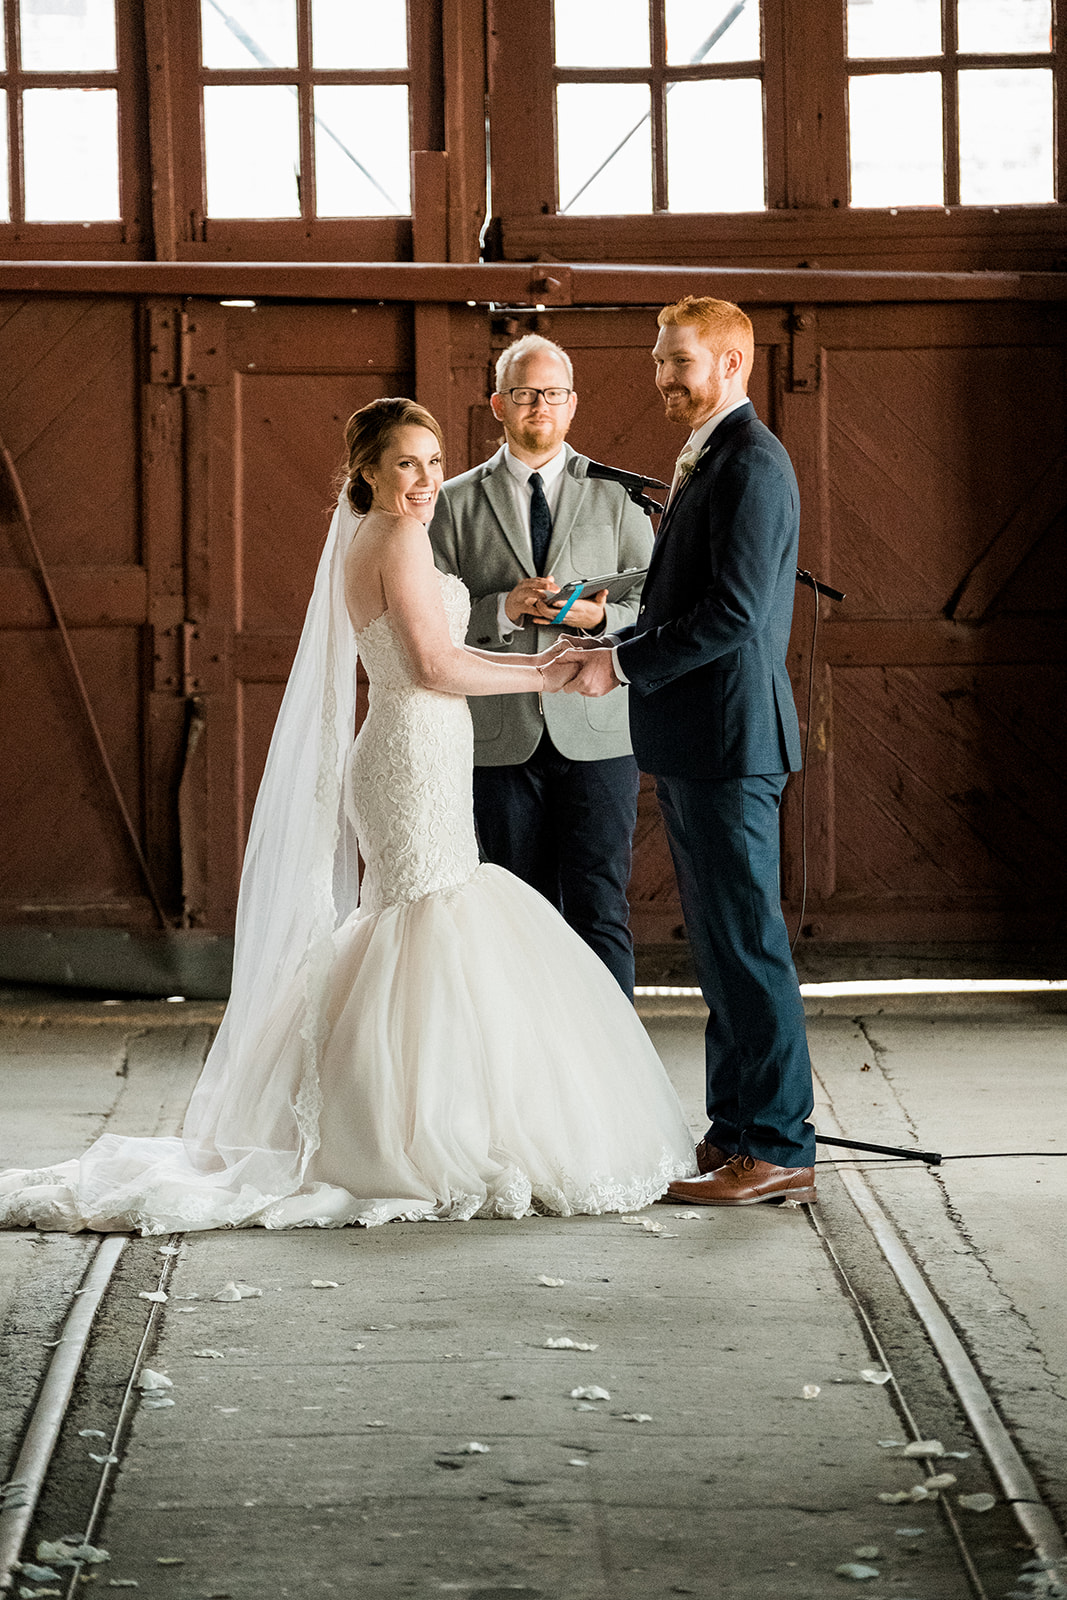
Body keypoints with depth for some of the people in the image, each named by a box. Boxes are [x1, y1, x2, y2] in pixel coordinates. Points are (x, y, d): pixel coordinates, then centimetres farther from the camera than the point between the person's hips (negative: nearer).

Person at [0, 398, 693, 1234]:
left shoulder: (361, 542, 17)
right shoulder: (399, 540, -12)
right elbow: (433, 664, -17)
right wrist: (540, 677, -10)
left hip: (392, 759, 10)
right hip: (417, 762, -10)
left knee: (402, 932, 14)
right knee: (436, 940, -8)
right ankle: (417, 1143, -6)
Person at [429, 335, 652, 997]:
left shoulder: (615, 495, 8)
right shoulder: (456, 503, 8)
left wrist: (598, 615, -14)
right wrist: (503, 609, -14)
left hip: (596, 735, -1)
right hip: (502, 740, 1)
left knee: (600, 912, -5)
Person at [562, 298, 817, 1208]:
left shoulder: (751, 464, -15)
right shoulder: (709, 460, 18)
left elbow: (734, 611, -22)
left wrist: (625, 666, -16)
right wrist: (611, 645, 8)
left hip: (729, 739, -11)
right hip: (695, 741, 11)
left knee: (746, 943, -7)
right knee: (720, 943, 14)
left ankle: (777, 1149, -2)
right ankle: (738, 1132, 21)